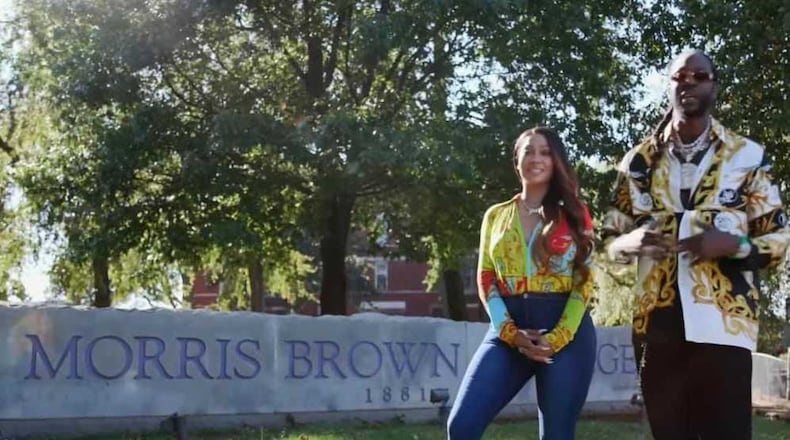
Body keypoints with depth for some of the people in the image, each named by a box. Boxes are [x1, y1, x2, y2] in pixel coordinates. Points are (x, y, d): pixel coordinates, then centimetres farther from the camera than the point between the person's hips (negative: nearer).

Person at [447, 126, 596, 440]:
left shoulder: (575, 215, 8)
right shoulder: (496, 215, 14)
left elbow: (584, 280, 1)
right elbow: (486, 279, 8)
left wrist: (556, 338, -12)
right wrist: (510, 332, -8)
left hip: (566, 330, -2)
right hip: (509, 330, 2)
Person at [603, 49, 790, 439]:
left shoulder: (747, 156, 5)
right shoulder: (639, 162, 11)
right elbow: (611, 238, 16)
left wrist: (733, 244, -13)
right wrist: (631, 242, -8)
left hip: (723, 324, -2)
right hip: (658, 324, 3)